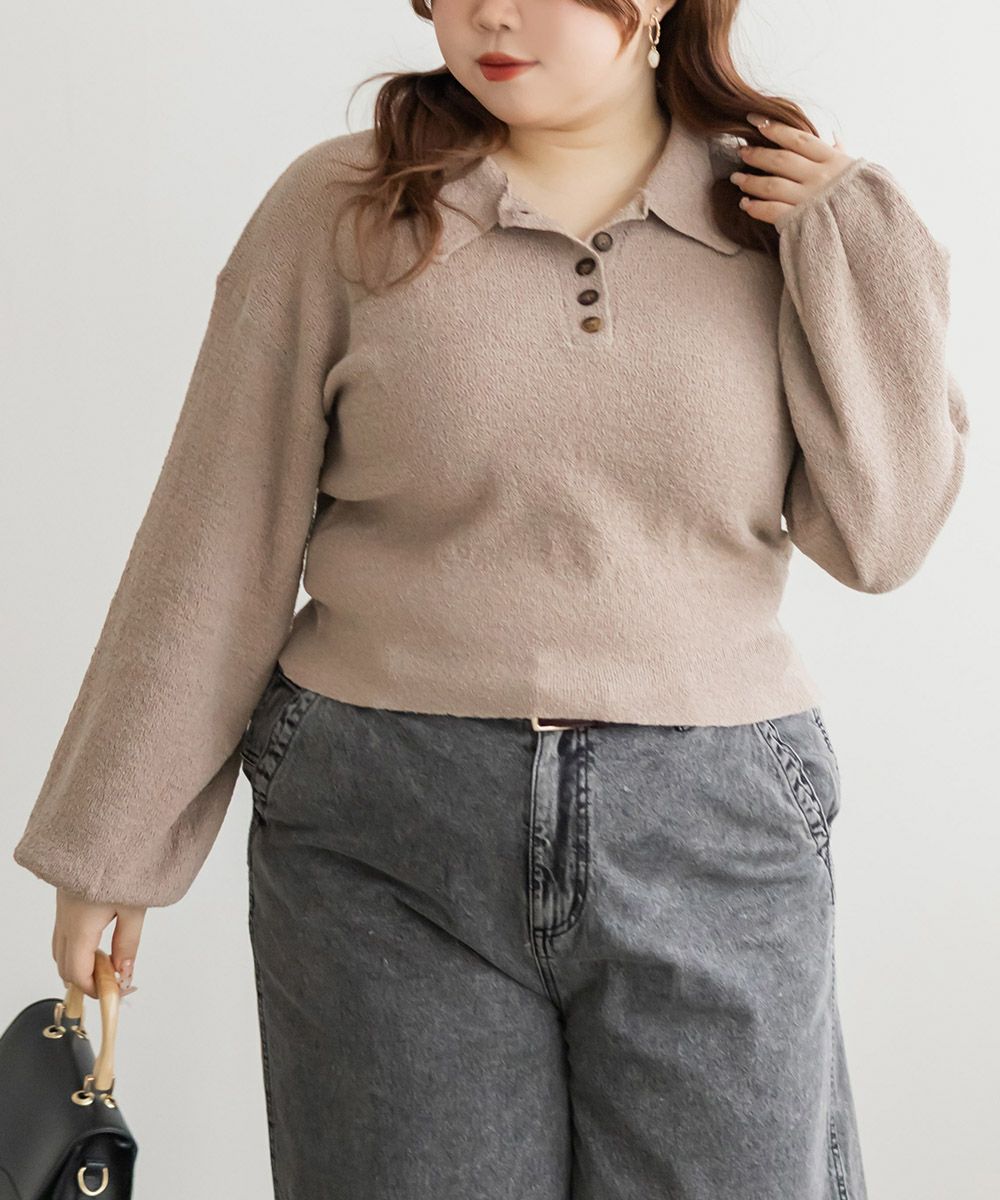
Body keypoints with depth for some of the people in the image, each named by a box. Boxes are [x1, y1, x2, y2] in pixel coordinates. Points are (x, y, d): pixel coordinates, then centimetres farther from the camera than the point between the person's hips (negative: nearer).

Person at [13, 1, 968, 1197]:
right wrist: (112, 840, 3)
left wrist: (858, 247, -7)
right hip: (392, 840, -1)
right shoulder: (337, 210, -2)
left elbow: (877, 537, 0)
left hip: (711, 842, 2)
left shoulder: (784, 215, 3)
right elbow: (216, 555, 0)